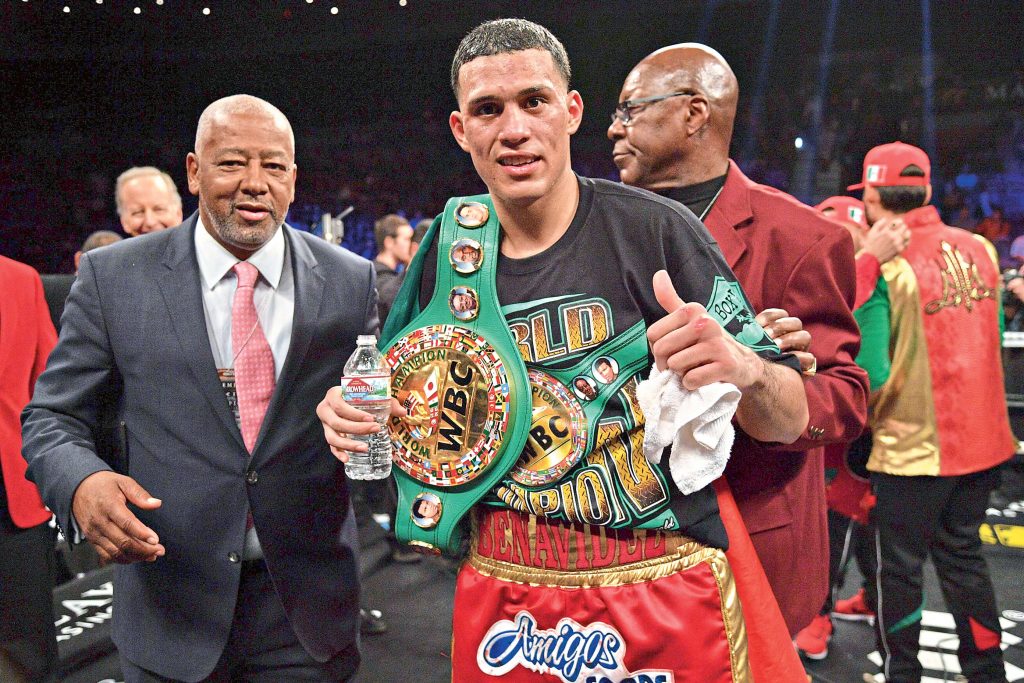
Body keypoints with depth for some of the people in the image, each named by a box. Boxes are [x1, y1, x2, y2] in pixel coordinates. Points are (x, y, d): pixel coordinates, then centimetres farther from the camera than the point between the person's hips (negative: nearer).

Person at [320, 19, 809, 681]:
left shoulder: (654, 229, -13)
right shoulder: (446, 255, -2)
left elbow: (789, 422, -10)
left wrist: (745, 368, -31)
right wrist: (354, 415, -8)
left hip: (664, 595, -3)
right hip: (500, 599, 4)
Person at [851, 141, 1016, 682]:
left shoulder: (880, 266, -18)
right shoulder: (979, 249, 1)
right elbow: (993, 335, 13)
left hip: (912, 448, -6)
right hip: (981, 440, 6)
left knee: (900, 567, 12)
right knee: (962, 555, 22)